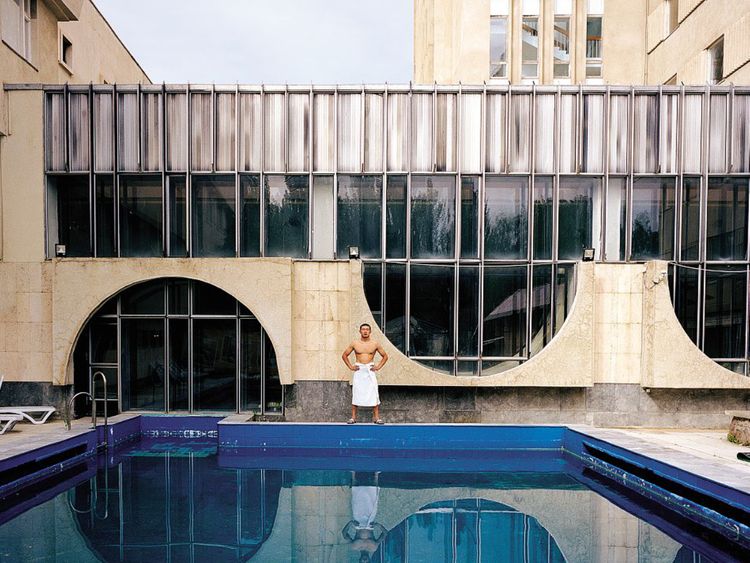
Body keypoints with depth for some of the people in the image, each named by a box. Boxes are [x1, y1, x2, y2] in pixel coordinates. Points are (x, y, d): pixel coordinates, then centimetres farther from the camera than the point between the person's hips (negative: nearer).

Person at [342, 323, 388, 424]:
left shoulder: (375, 344, 3)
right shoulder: (355, 344, 4)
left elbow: (385, 356, 12)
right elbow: (344, 355, 13)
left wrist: (378, 367, 2)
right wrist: (350, 366, 3)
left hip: (370, 371, 0)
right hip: (358, 371, 0)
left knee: (373, 393, -4)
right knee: (356, 394, 1)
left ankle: (376, 417, 1)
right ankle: (353, 417, 7)